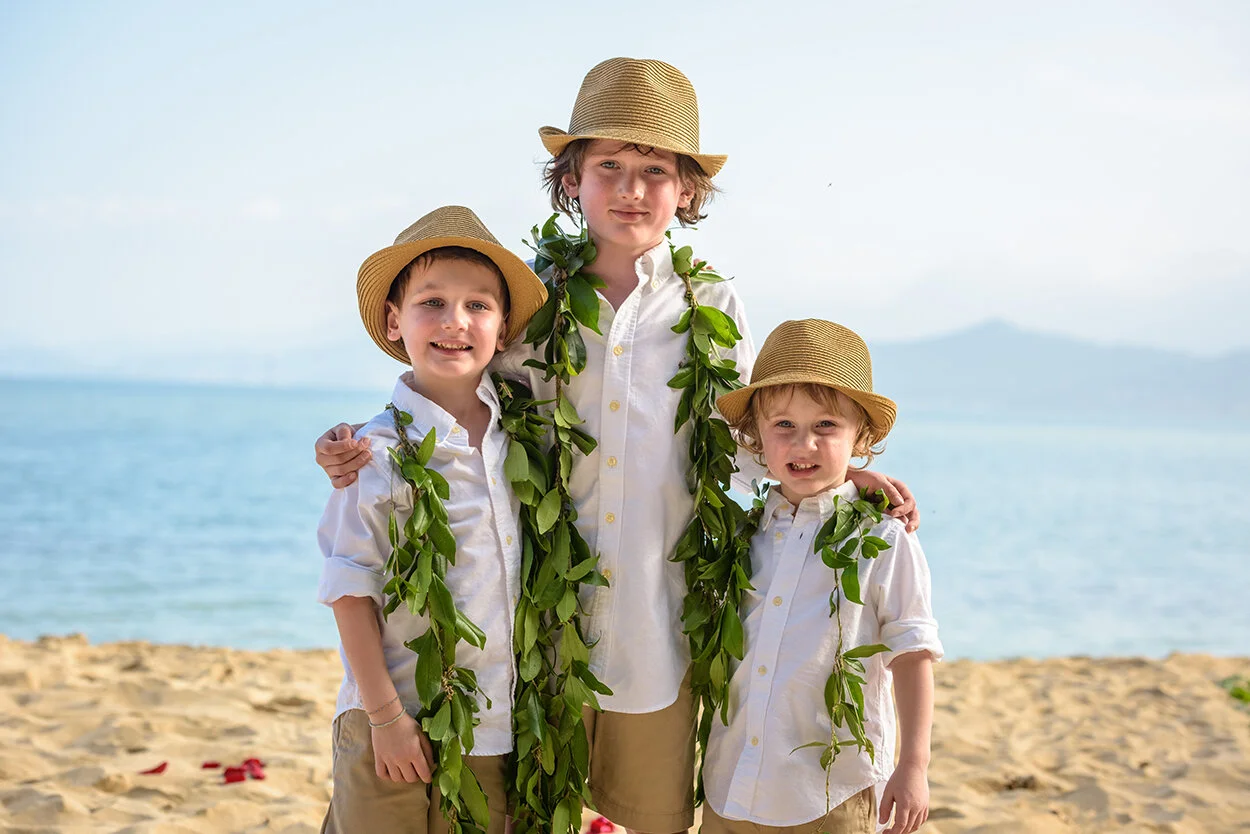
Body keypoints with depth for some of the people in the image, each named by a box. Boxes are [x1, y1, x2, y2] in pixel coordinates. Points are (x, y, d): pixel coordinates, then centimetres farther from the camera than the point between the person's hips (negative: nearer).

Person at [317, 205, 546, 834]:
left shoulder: (519, 435, 3)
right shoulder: (381, 452, -11)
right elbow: (351, 592, -9)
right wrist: (385, 715, -11)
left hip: (497, 731, 4)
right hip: (397, 730, -4)